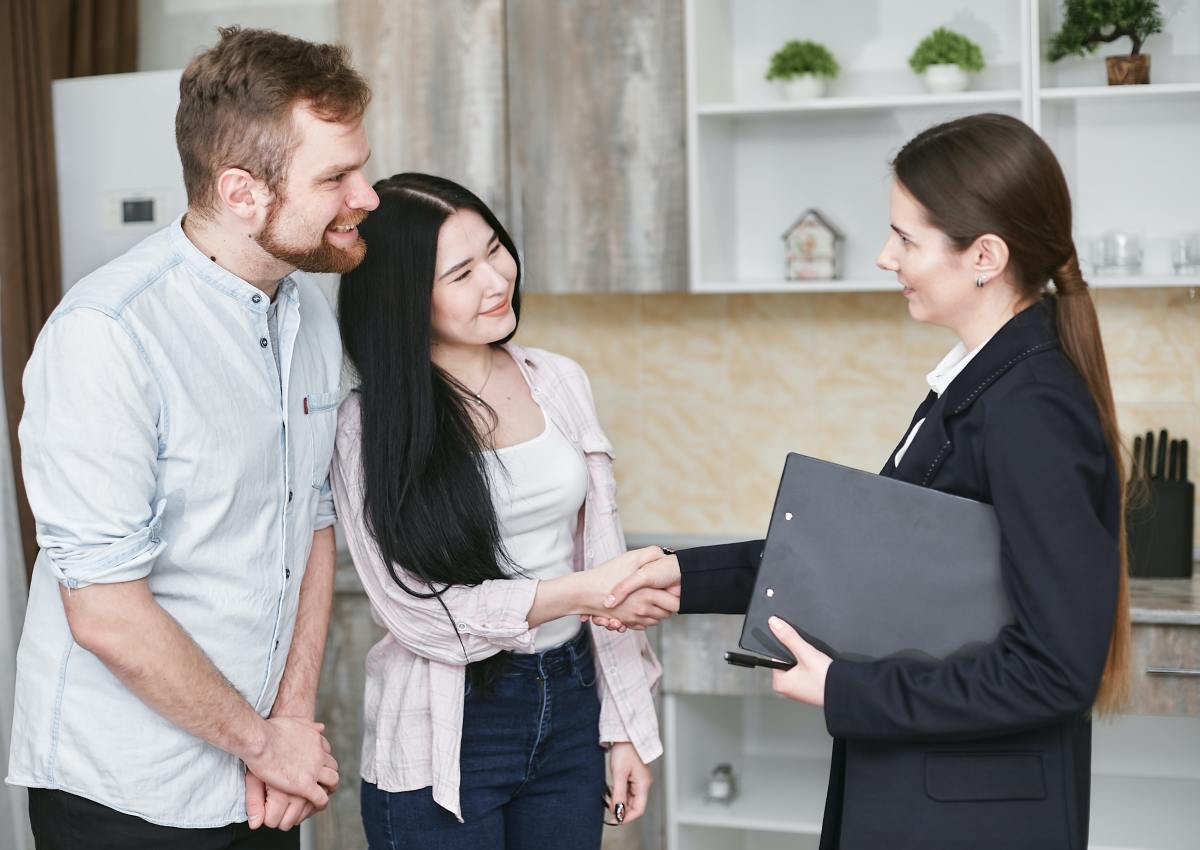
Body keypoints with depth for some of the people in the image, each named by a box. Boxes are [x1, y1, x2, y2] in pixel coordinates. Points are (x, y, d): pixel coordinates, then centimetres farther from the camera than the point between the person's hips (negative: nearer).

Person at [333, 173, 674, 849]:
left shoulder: (559, 383, 3)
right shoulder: (371, 426, -11)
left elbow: (604, 564, 7)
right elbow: (420, 613, -14)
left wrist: (624, 728, 6)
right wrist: (576, 592, -22)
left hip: (570, 713, 4)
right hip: (445, 739, -4)